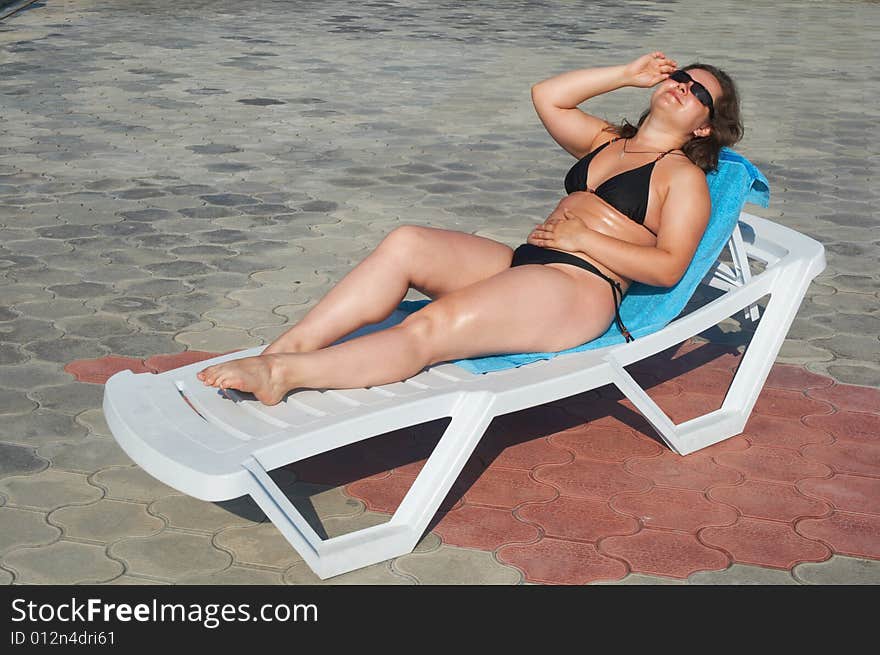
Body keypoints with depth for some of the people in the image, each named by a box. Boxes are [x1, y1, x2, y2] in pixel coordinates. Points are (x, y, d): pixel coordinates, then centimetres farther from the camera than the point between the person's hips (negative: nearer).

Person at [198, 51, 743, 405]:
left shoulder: (685, 177, 7)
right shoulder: (607, 144, 29)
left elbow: (668, 267, -6)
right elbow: (547, 96, 25)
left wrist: (582, 238, -9)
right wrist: (627, 74, 24)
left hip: (581, 289, -7)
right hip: (522, 264, 7)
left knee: (432, 328, -30)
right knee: (406, 243, -21)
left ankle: (282, 374, -44)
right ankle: (287, 348, -31)